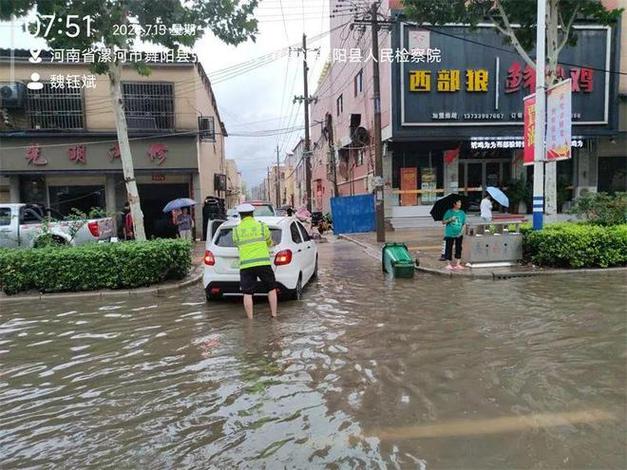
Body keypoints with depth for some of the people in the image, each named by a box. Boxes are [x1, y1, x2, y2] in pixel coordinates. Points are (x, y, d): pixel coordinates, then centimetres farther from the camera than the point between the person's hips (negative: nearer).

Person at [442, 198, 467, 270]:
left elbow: (464, 224, 7)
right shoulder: (449, 212, -3)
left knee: (458, 248, 6)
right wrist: (450, 219, -18)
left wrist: (461, 231, -7)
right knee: (449, 248, 1)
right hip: (450, 234, -3)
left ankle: (458, 264, 16)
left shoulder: (462, 213, 5)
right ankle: (449, 264, 11)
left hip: (459, 234, 3)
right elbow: (443, 222, -1)